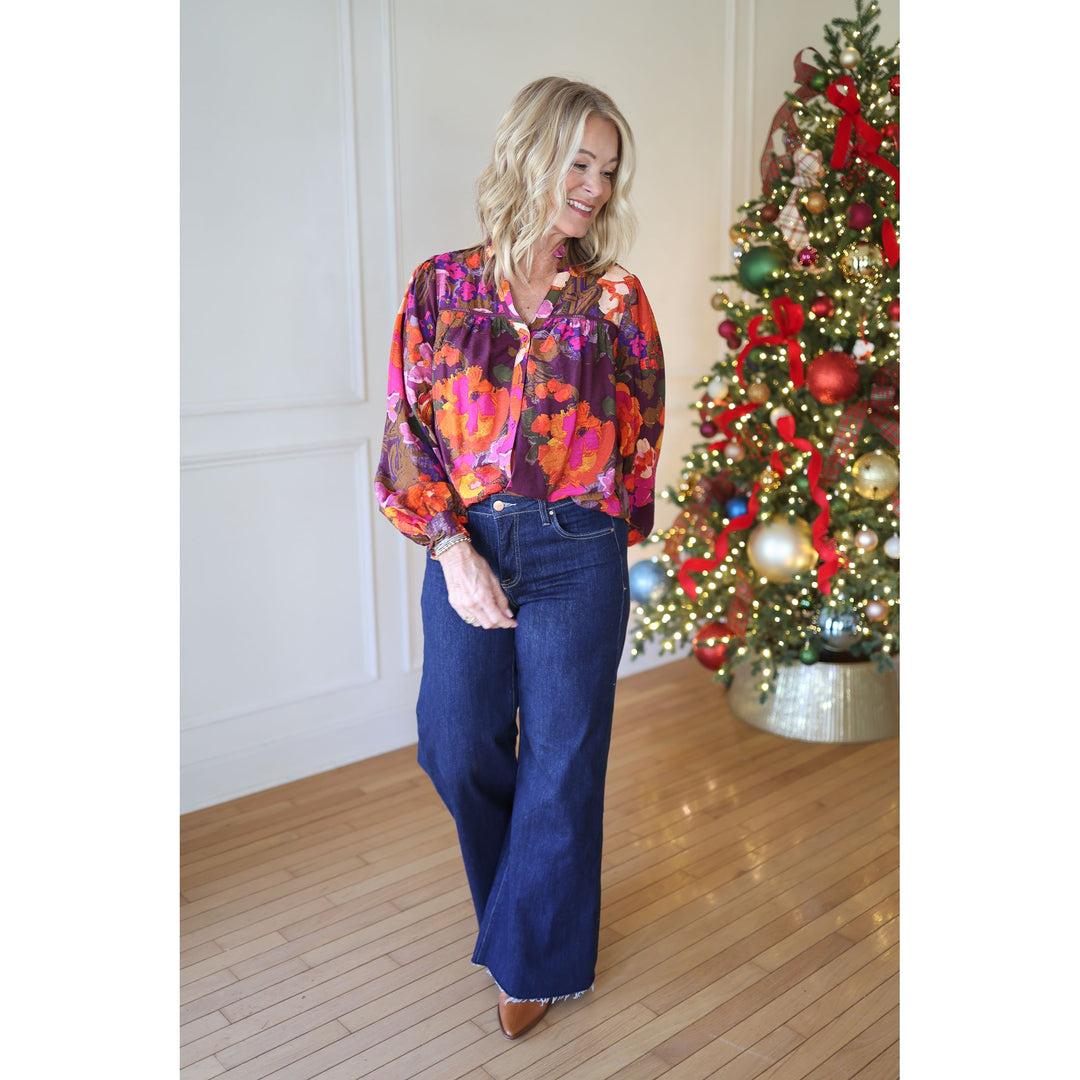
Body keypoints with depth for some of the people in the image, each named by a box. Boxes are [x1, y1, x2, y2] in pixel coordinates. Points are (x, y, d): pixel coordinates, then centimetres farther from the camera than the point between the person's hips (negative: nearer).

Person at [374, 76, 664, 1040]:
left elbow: (640, 435, 6)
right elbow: (408, 428, -1)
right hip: (463, 547, 2)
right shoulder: (442, 285, 1)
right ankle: (520, 886, 46)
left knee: (559, 765, 9)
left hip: (576, 559, -1)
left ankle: (535, 956, 33)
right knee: (457, 750, 12)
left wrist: (564, 529, 8)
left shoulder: (614, 299, -1)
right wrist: (453, 547, -12)